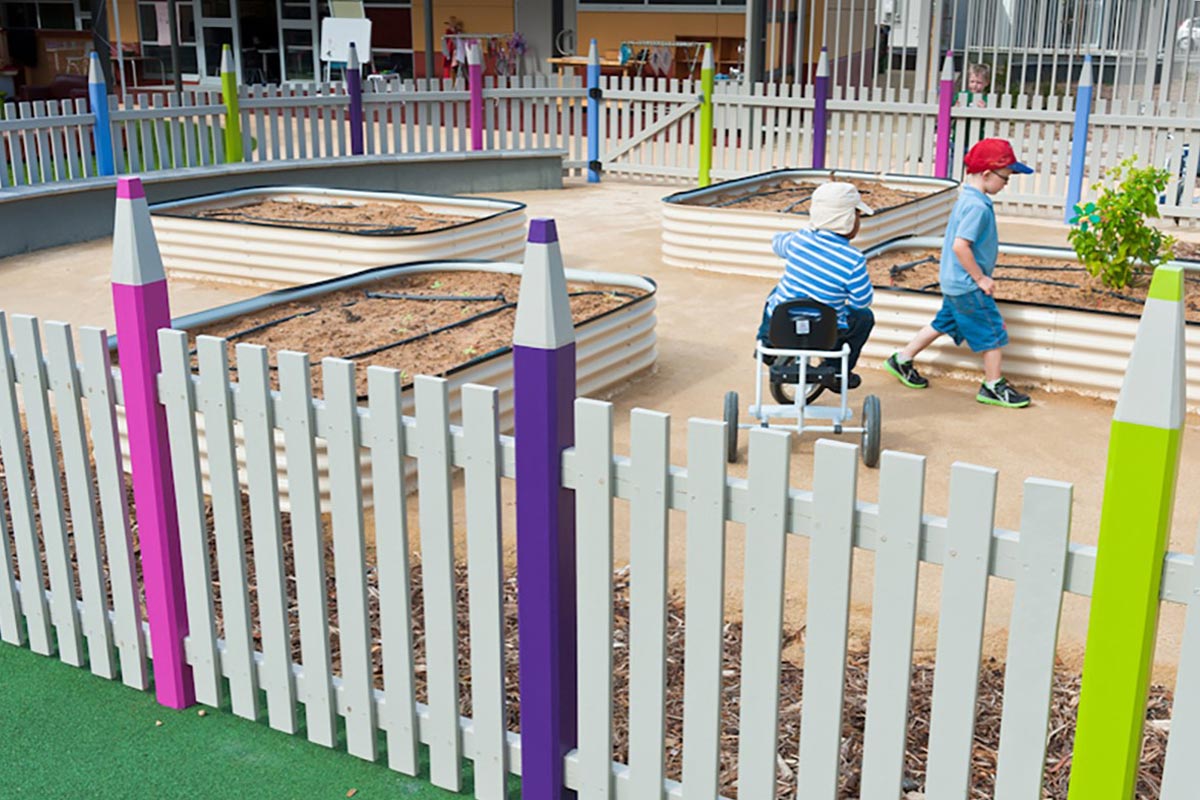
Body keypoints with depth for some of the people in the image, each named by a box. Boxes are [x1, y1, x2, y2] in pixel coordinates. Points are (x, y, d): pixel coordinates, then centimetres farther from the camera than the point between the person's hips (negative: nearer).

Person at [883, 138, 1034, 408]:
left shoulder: (968, 198, 8)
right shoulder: (978, 206, -23)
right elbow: (960, 245, -29)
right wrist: (981, 278, -19)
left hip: (955, 282, 10)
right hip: (968, 285, -10)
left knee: (944, 323, 21)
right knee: (993, 332, 1)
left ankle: (902, 360, 30)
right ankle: (993, 386, 12)